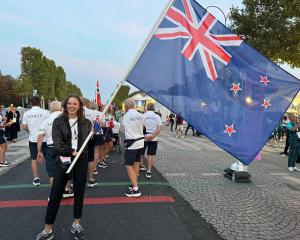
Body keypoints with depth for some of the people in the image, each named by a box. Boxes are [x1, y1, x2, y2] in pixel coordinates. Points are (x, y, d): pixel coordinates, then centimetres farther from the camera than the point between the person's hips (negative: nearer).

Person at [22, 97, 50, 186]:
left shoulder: (26, 113, -1)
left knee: (34, 159, 11)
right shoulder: (45, 112, -10)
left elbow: (24, 126, 1)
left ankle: (36, 178, 13)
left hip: (33, 139, 2)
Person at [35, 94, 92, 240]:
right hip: (63, 161, -1)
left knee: (79, 193, 11)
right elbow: (57, 144, -10)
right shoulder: (58, 122, -2)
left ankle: (76, 224, 30)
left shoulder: (86, 123, 3)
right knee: (55, 195, 5)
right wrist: (71, 152, -20)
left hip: (81, 162, 1)